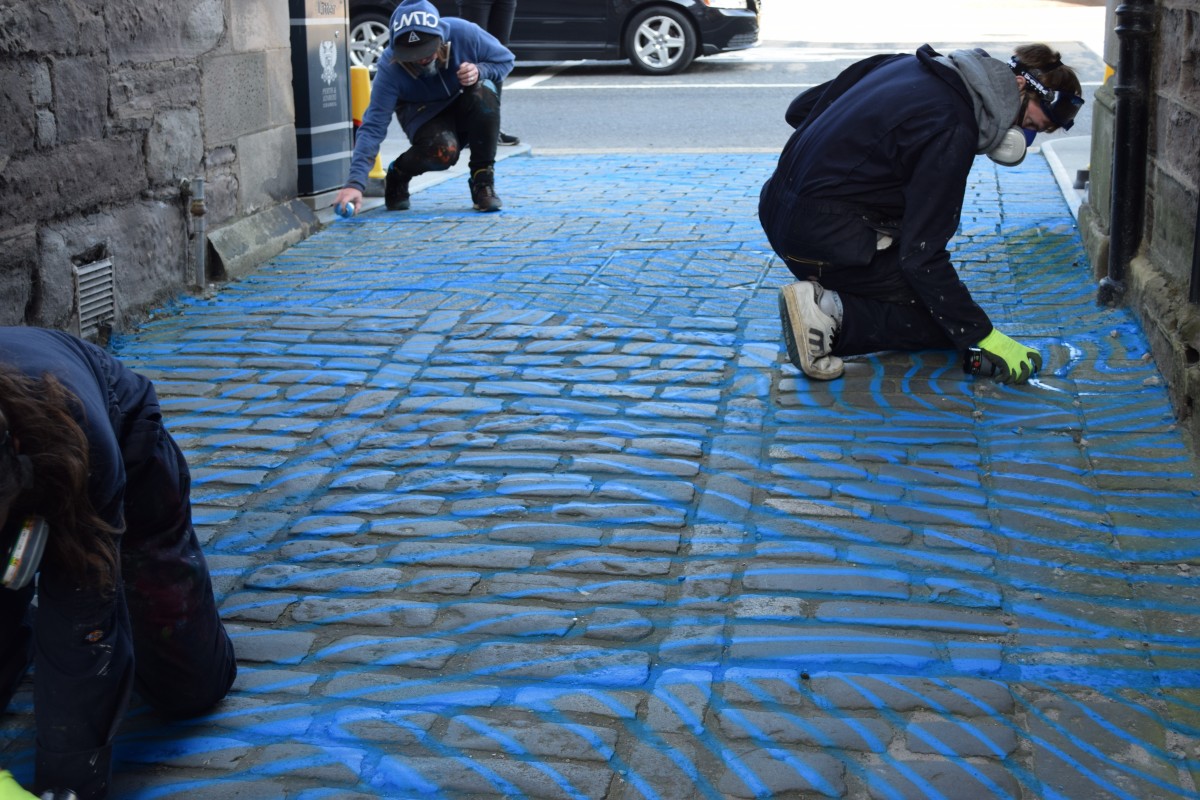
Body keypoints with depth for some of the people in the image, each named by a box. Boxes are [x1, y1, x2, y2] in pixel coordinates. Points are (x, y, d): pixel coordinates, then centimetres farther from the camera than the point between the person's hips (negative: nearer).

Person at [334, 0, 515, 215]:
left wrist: (480, 71, -32)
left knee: (483, 94, -34)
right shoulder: (390, 66, -29)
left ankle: (483, 180, -16)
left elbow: (505, 60, -8)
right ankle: (398, 175, 0)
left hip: (468, 112, 2)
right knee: (443, 151, -36)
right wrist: (355, 183, -43)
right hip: (424, 115, -2)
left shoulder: (464, 33, -27)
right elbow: (373, 126, -32)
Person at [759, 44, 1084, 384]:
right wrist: (984, 336, -17)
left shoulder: (910, 64, 9)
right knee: (945, 321, -1)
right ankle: (832, 315, -17)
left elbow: (799, 110, 17)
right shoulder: (952, 129, -18)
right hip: (826, 233, -9)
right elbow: (922, 256, -20)